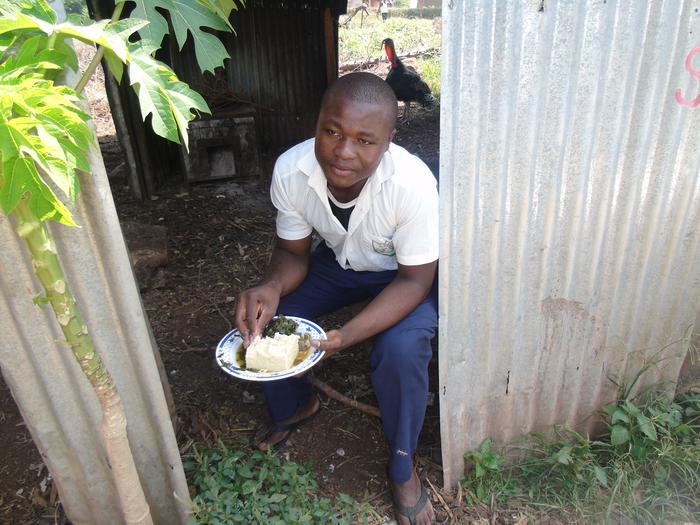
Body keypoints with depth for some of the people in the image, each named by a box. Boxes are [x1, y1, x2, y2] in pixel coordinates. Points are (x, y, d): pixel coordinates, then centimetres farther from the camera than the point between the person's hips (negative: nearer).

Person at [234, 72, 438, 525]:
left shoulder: (413, 183, -35)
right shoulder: (290, 170, -24)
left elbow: (414, 280, -25)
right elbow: (293, 253, -10)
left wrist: (346, 335, -40)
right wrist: (272, 287, -34)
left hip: (404, 273, -3)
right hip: (339, 261, 4)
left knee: (401, 349, -30)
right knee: (260, 321, -11)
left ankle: (403, 466, 1)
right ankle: (295, 405, 22)